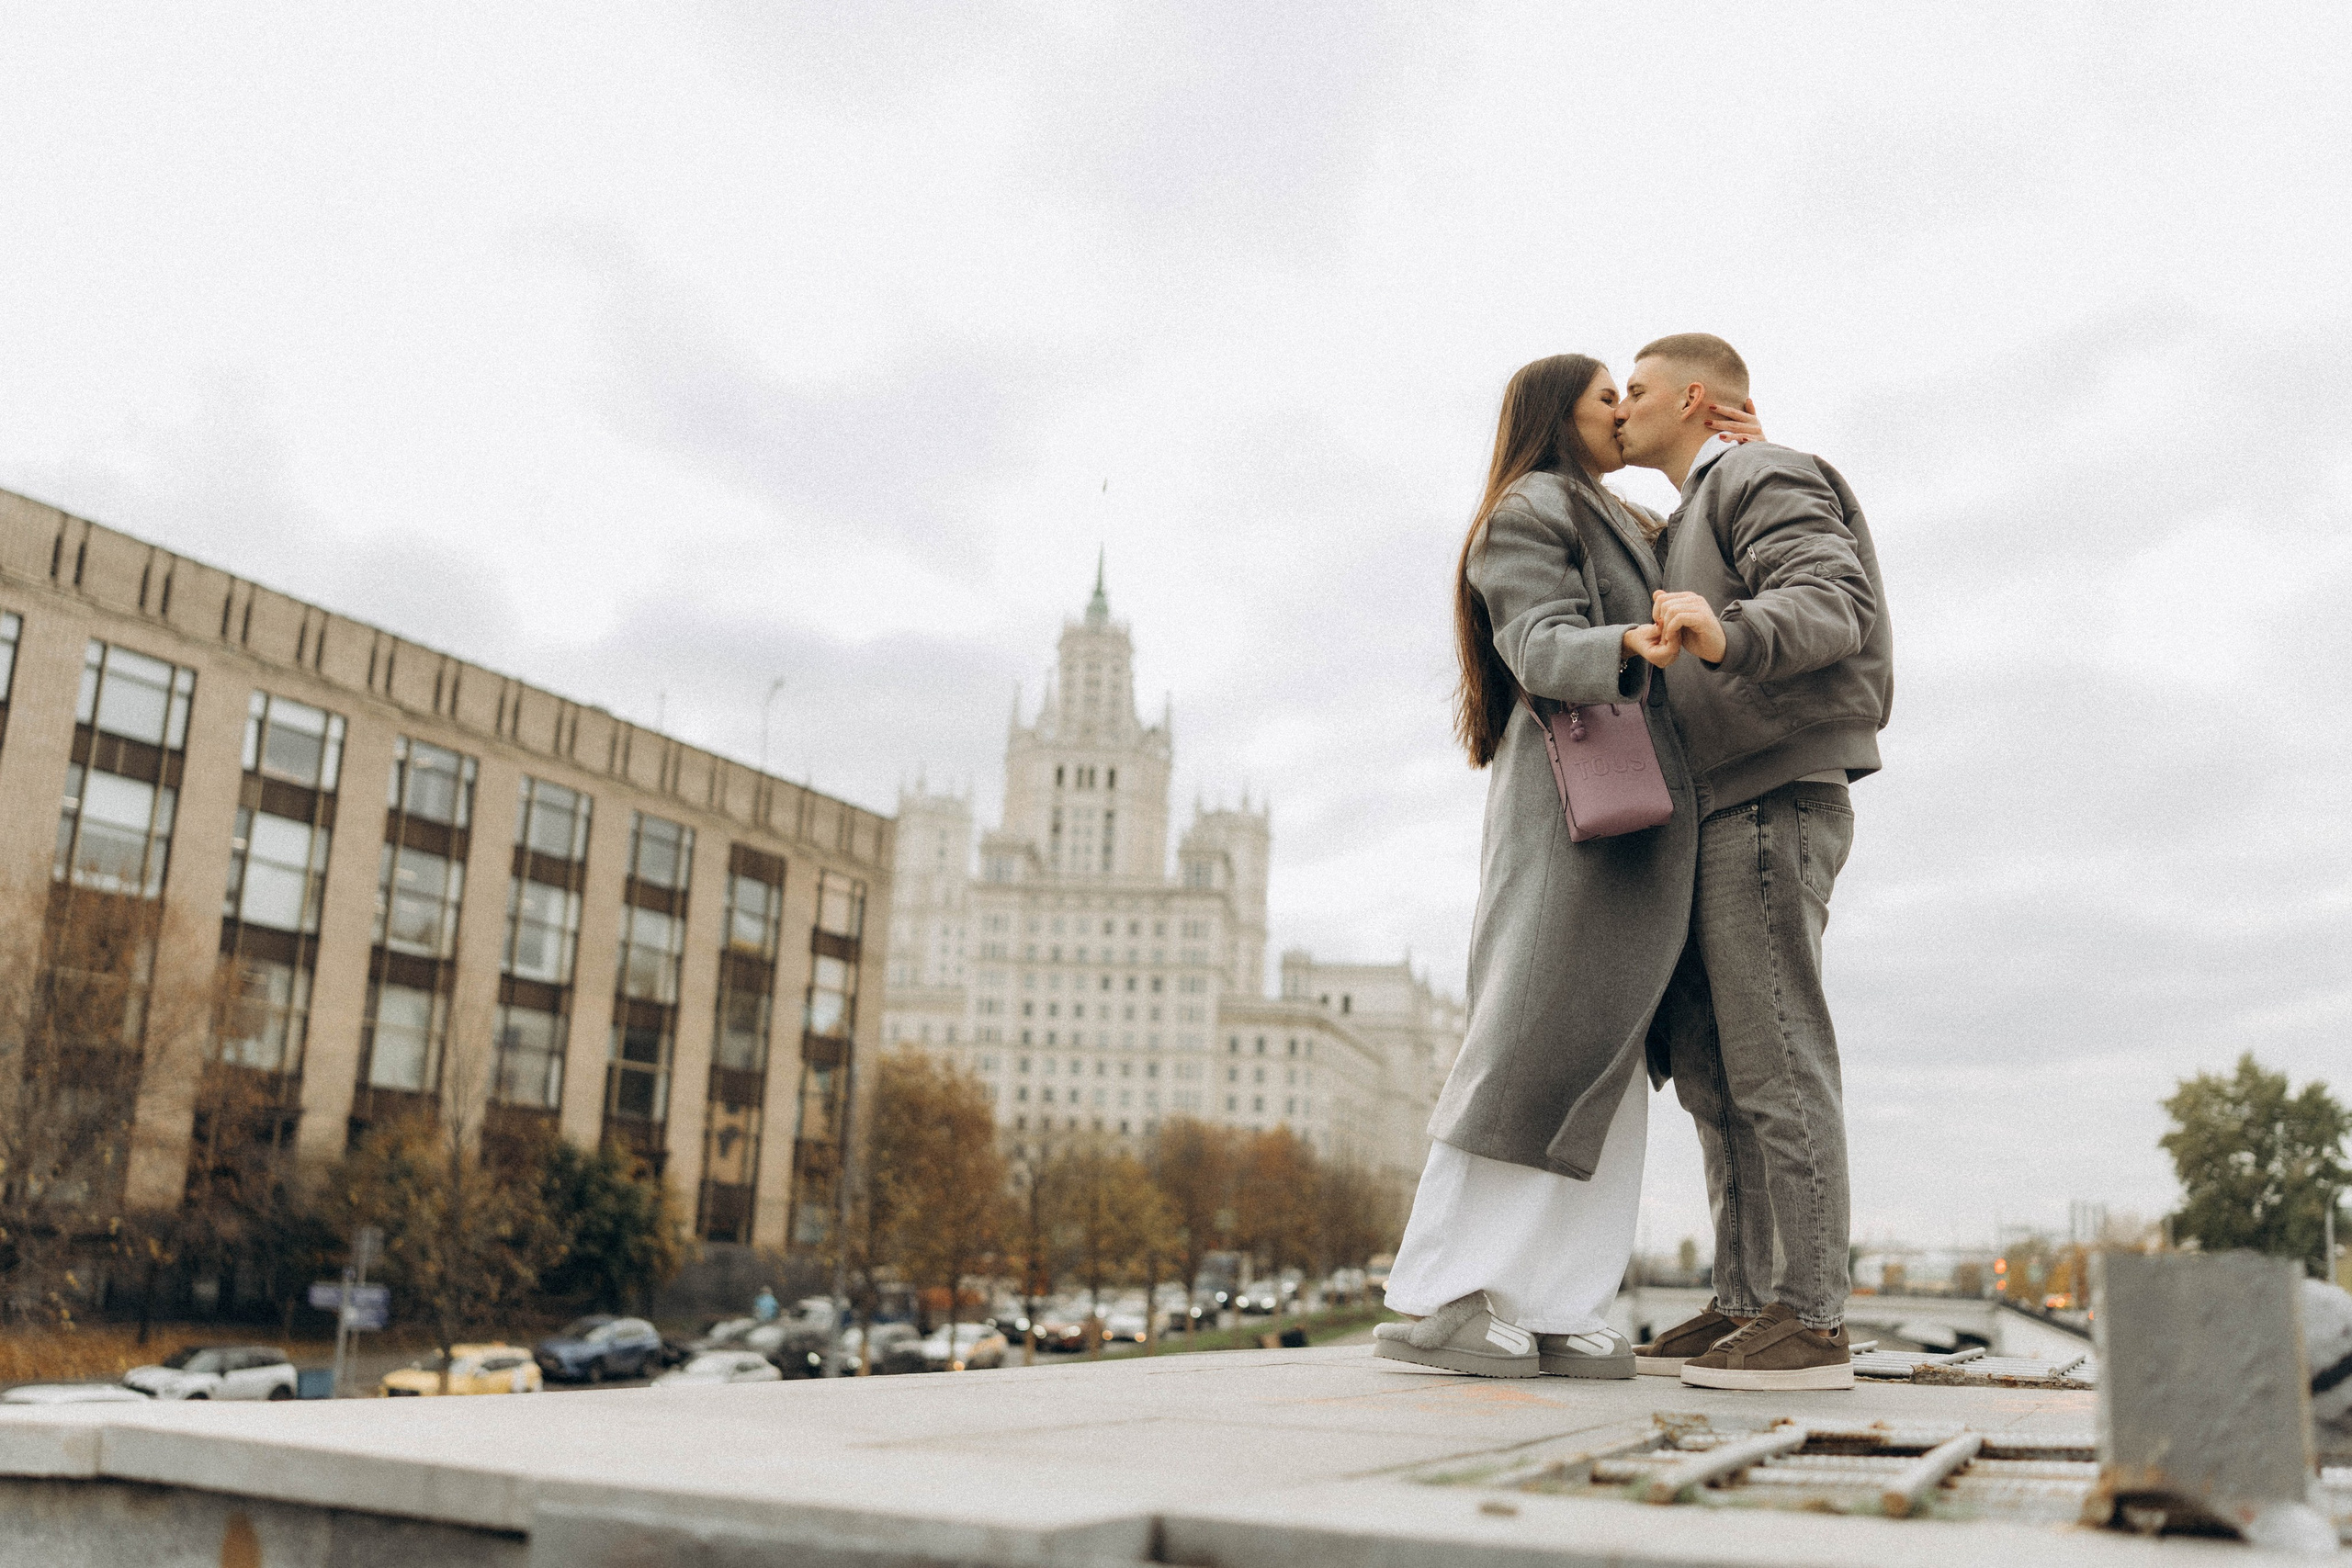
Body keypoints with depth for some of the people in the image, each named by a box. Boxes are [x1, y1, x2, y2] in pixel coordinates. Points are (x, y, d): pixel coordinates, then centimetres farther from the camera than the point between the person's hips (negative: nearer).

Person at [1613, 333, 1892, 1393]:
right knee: (1710, 1071, 6)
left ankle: (1809, 1321, -8)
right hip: (1724, 825, 10)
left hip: (1772, 808, -10)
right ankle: (1745, 1305, 8)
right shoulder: (1697, 524, 27)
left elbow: (1833, 605, -22)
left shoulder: (1764, 477, -2)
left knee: (1774, 1064, -11)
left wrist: (1724, 633, -41)